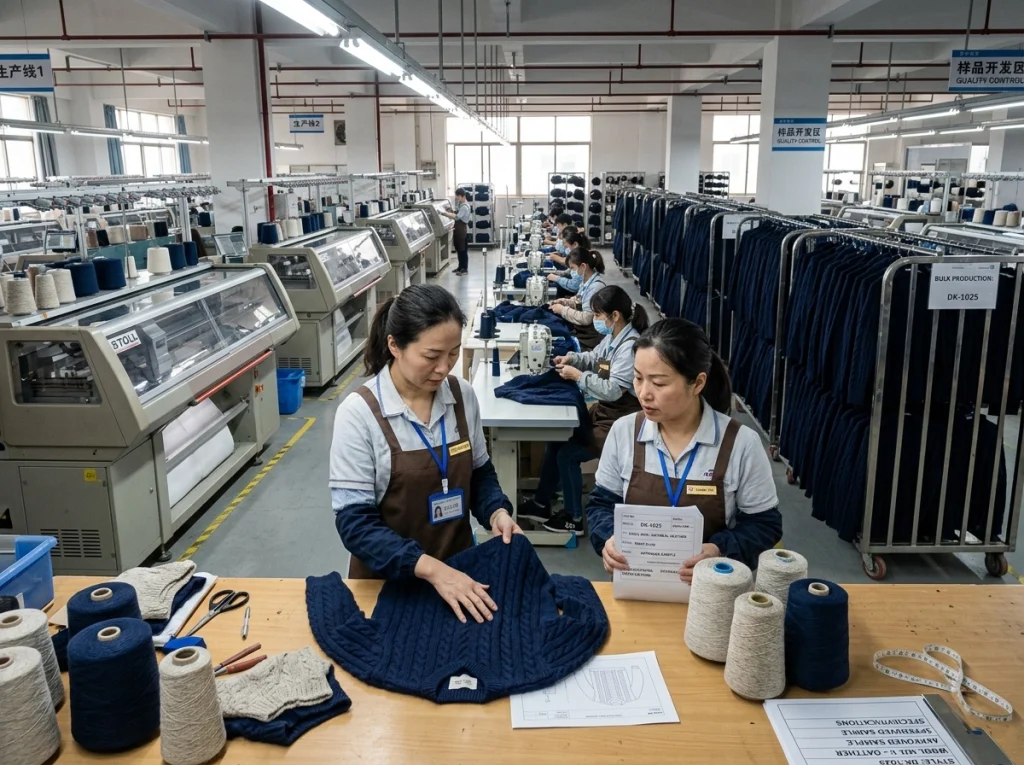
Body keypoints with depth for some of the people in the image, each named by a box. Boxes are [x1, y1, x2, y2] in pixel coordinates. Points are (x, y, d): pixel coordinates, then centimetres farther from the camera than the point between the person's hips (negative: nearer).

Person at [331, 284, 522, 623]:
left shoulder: (463, 396, -7)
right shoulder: (359, 412, -20)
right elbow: (355, 522, -21)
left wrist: (496, 512, -12)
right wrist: (430, 568, -31)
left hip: (460, 567, 4)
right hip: (389, 582, -4)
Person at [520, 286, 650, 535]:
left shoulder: (631, 346, -26)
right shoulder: (613, 336, 4)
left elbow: (613, 390, -31)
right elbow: (595, 358, 23)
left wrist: (578, 376, -22)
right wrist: (572, 358, 4)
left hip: (621, 422, -10)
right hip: (605, 411, 10)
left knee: (567, 454, -9)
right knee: (556, 439, 8)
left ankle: (574, 519, 10)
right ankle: (541, 504, 21)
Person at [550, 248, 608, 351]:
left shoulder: (596, 286, -23)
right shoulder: (586, 280, 4)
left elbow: (586, 318, -25)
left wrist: (563, 310, -16)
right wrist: (565, 301, 3)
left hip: (589, 338, -8)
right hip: (580, 330, 8)